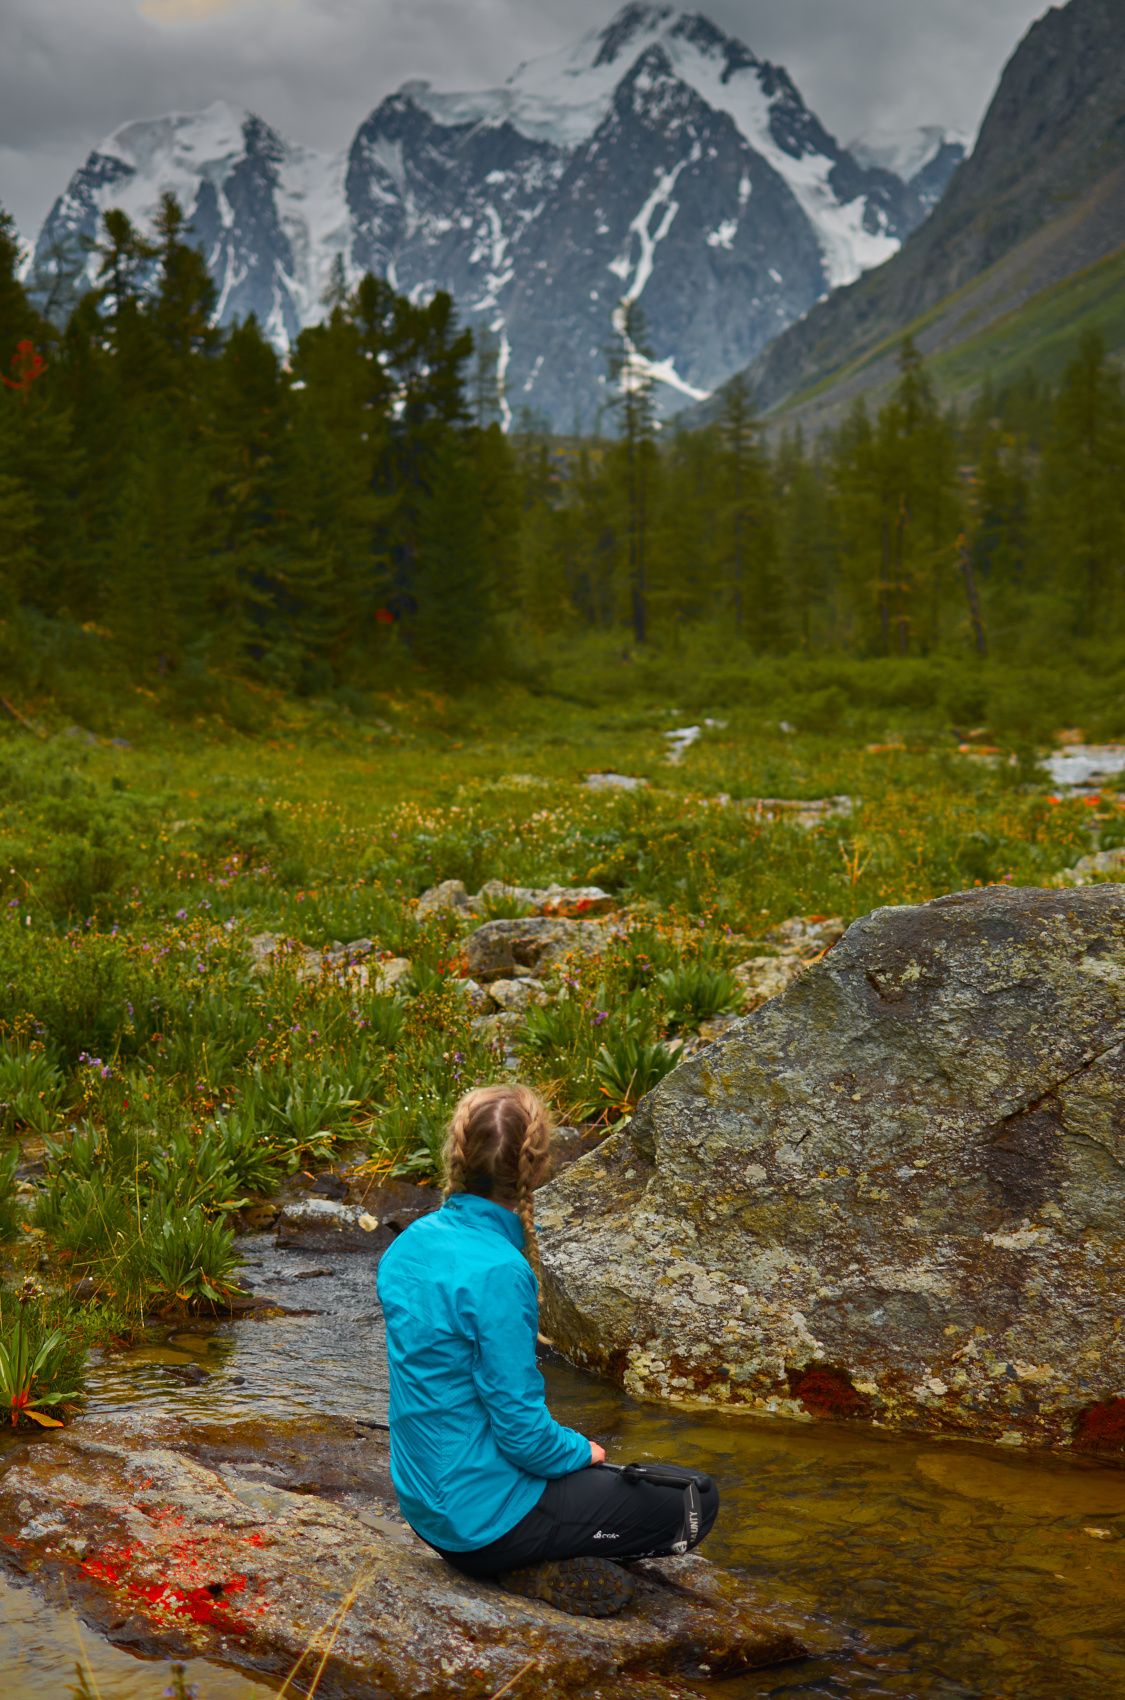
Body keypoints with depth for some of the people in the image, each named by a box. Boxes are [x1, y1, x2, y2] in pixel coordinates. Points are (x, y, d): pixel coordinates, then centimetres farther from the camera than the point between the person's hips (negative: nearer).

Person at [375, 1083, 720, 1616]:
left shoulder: (407, 1247, 0)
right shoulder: (497, 1272, -26)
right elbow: (522, 1430, -22)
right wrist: (583, 1451, -1)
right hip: (486, 1515, -8)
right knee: (694, 1503, 5)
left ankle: (527, 1564, 10)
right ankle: (548, 1567, -3)